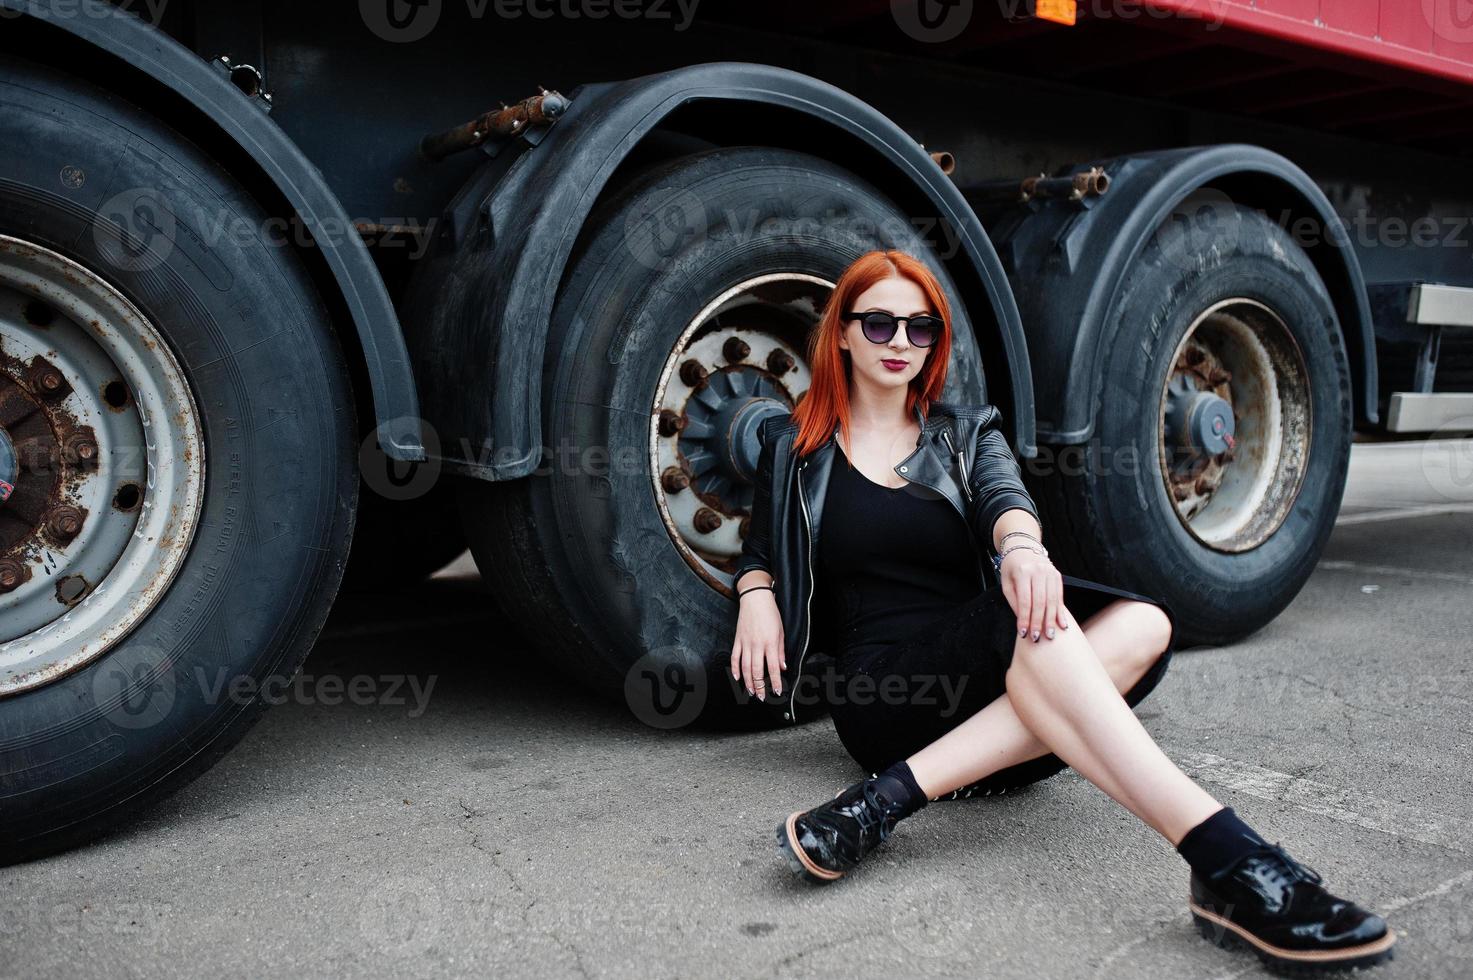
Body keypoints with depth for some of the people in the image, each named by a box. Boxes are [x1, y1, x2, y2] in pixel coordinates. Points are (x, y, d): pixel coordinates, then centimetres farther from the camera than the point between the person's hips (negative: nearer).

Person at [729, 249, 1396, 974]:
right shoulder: (794, 448, 12)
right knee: (1034, 626, -33)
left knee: (1142, 624, -25)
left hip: (988, 684, 4)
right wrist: (756, 596, -8)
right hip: (879, 691, -4)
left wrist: (1021, 542, -30)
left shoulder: (967, 433, 17)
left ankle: (894, 795, -36)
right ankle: (1227, 862, -47)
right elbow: (758, 551, 18)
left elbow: (1004, 494, -4)